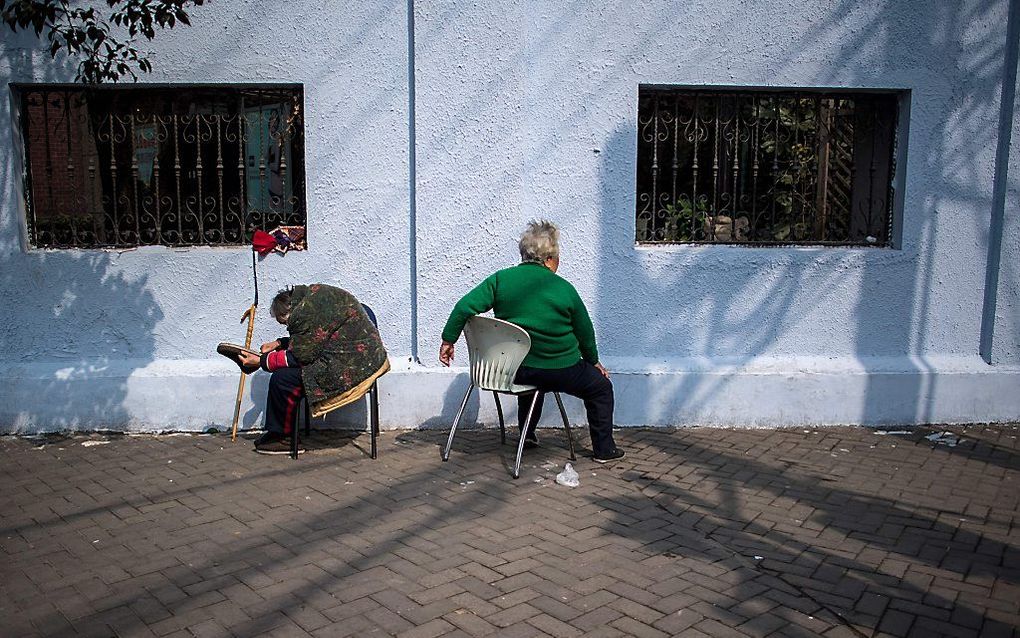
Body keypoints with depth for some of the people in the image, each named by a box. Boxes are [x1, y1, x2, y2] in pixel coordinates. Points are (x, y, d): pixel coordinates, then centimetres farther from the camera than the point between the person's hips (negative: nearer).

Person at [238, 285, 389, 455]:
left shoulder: (306, 312, -19)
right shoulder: (314, 293, 13)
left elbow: (297, 356, -11)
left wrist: (260, 361, -2)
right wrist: (279, 343, 23)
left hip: (353, 366, -11)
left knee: (282, 378, -12)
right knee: (285, 371, 15)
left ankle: (281, 435, 9)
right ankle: (276, 432, 18)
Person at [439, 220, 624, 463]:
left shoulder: (501, 279, -2)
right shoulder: (563, 289, -8)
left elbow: (465, 307, -10)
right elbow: (585, 331, 3)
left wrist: (448, 339, 1)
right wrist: (593, 360, 20)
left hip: (512, 369, 5)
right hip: (560, 371, -4)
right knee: (601, 387, 18)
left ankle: (527, 434, 43)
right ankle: (604, 449, 21)